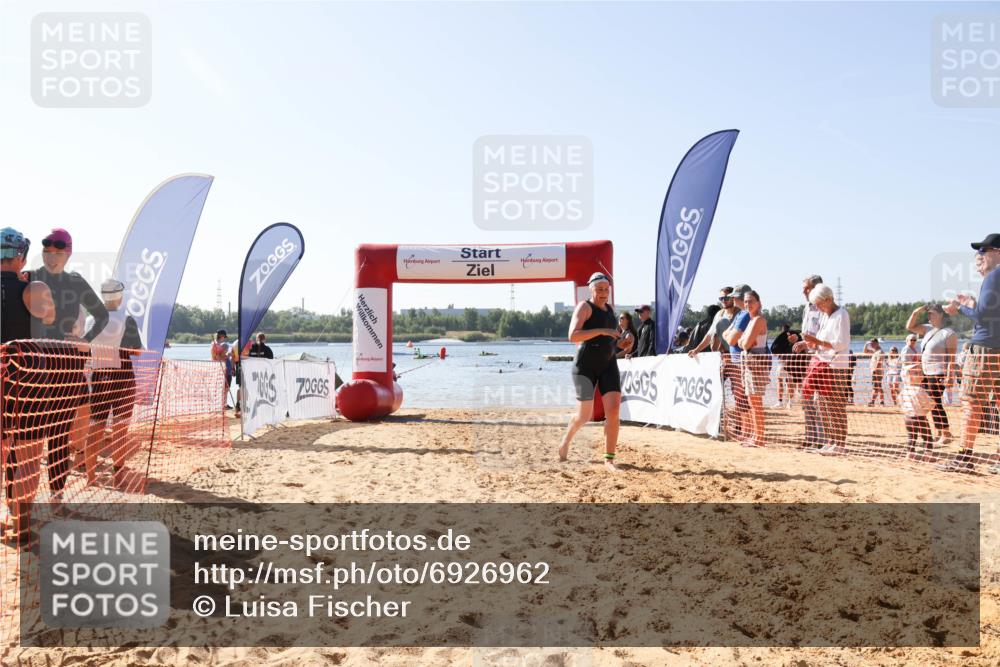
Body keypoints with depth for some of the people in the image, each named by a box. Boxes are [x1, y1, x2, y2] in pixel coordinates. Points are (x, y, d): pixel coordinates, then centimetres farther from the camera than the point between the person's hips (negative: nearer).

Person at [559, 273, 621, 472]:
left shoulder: (610, 309, 14)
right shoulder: (585, 307, -9)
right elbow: (573, 336, -24)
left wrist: (622, 342, 16)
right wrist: (601, 331, -29)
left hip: (608, 364, 6)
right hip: (586, 367, -6)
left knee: (613, 410, -9)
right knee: (584, 416, 2)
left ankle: (609, 459, -3)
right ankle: (566, 440, 33)